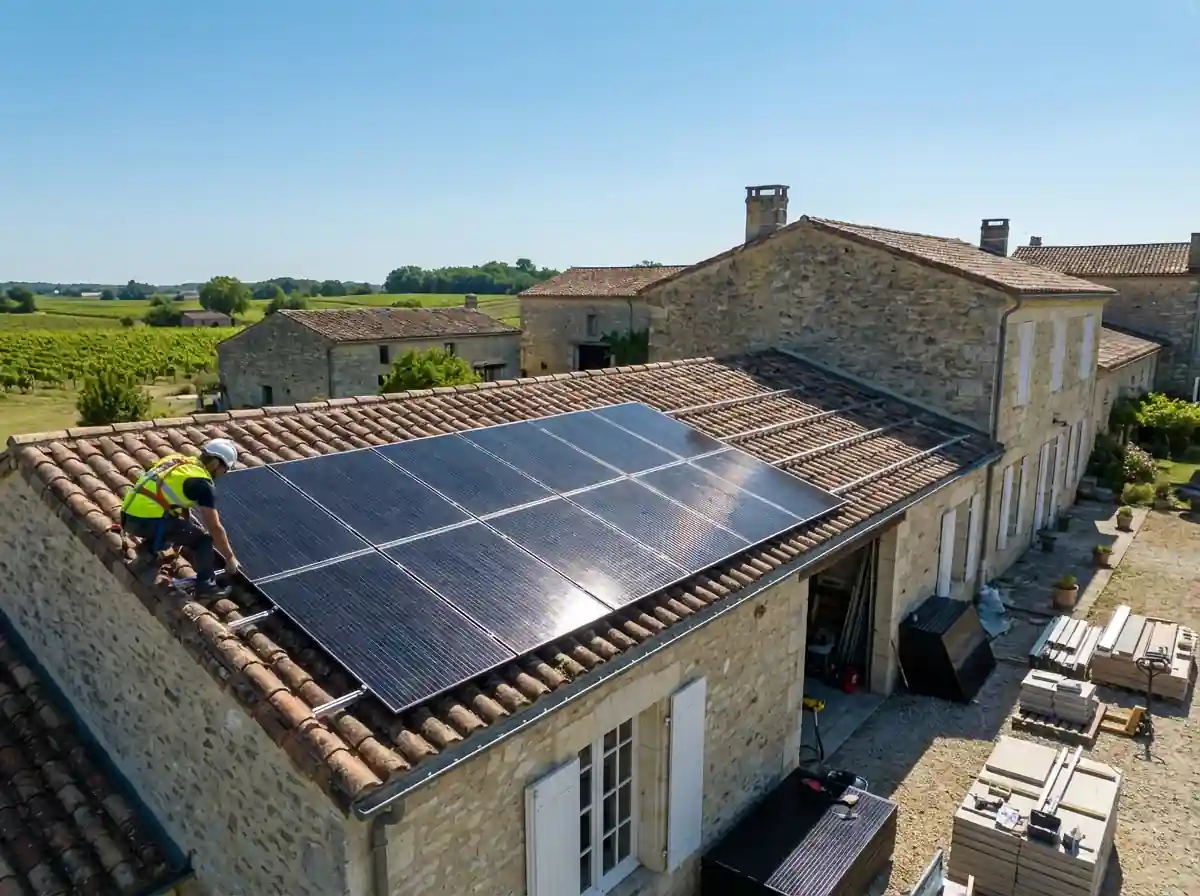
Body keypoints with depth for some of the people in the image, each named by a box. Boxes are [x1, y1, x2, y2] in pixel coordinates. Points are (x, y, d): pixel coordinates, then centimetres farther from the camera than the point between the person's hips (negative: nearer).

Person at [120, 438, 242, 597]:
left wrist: (184, 535, 42)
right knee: (203, 539, 0)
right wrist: (230, 558, 4)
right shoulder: (202, 483, -7)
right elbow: (215, 528, -6)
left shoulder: (181, 462, 17)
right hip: (147, 521, -9)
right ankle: (206, 585, -5)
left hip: (129, 516, 9)